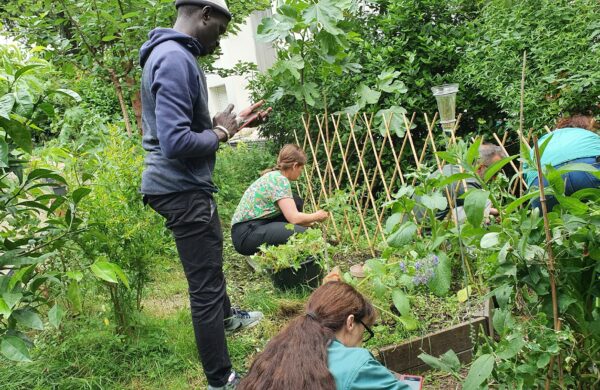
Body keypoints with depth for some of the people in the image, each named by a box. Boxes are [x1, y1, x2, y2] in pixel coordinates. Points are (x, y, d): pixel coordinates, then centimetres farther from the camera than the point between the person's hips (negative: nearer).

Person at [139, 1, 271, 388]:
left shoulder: (175, 55, 13)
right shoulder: (175, 59, -21)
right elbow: (176, 141, -30)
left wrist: (235, 121, 10)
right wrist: (220, 133, -13)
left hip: (186, 186, 11)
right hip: (183, 190, -11)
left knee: (210, 260, 31)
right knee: (206, 284, 0)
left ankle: (226, 316, 56)